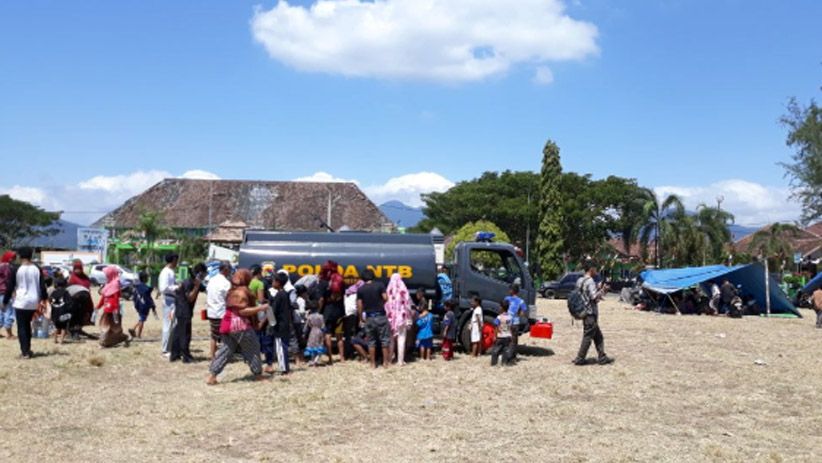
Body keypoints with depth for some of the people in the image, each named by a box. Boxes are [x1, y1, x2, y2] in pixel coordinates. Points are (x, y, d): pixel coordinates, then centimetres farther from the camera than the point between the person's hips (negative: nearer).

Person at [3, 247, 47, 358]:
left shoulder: (16, 270, -7)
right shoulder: (37, 269, 2)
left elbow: (10, 287, -4)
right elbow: (42, 286, 3)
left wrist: (5, 301, 5)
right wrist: (43, 299, 12)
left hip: (21, 302, -4)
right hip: (33, 302, 4)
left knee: (21, 327, 2)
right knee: (27, 325, 19)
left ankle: (25, 352, -6)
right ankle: (27, 350, 22)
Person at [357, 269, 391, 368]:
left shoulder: (360, 289, 1)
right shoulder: (380, 285, -4)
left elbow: (359, 305, -1)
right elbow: (385, 298, -11)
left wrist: (360, 317, 10)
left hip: (369, 317, 2)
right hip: (381, 316, -2)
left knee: (371, 341, 9)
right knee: (385, 340, 7)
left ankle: (373, 363, 11)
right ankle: (385, 362, 7)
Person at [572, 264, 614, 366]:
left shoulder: (580, 281, 11)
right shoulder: (590, 281, -17)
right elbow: (595, 297, -23)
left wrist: (599, 289, 15)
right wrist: (602, 291, -9)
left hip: (585, 312, 10)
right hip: (590, 313, -10)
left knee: (598, 336, 14)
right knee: (588, 336, -1)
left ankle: (602, 357, 17)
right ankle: (579, 359, 4)